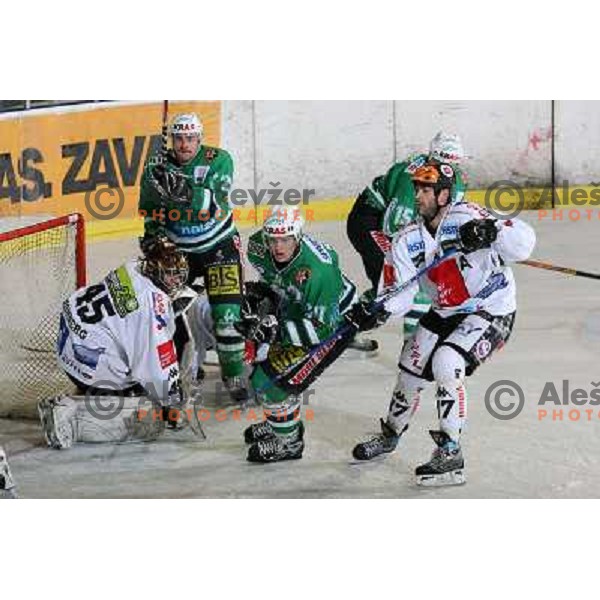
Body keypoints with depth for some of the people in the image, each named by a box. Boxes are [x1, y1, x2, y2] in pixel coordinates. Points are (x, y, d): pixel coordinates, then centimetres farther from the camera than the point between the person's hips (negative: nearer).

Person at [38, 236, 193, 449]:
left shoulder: (132, 270, 2)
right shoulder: (154, 302, -24)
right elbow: (158, 361, -19)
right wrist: (173, 401, -3)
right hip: (91, 361, -10)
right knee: (151, 419, -6)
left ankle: (85, 394, 21)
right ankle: (70, 414, -16)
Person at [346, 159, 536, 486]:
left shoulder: (466, 218, -22)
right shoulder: (408, 239, -5)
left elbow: (523, 242, -29)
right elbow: (397, 294, -6)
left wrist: (491, 232, -48)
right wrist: (373, 312, -26)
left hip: (491, 311, -7)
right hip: (446, 313, 7)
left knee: (446, 363, -24)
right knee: (412, 365, 11)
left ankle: (450, 455, -16)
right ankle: (390, 434, 39)